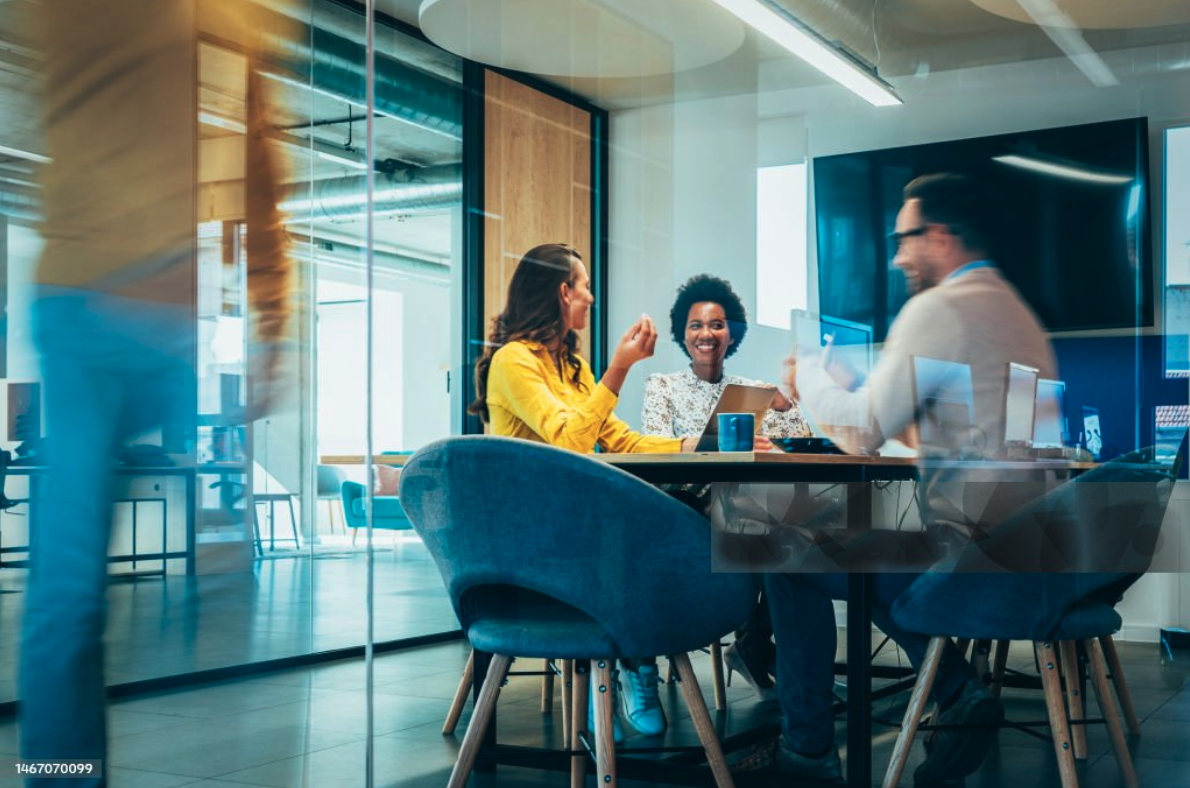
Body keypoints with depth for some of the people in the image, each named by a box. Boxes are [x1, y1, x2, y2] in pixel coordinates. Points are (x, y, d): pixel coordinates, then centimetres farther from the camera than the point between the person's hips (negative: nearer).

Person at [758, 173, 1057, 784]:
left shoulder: (939, 309, -14)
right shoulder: (1015, 309, 16)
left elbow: (863, 431, -14)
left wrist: (808, 377, 5)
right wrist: (825, 388, 21)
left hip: (967, 546, -9)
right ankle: (960, 695, 16)